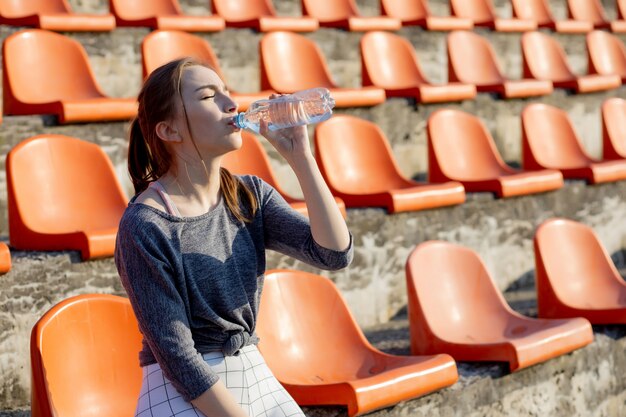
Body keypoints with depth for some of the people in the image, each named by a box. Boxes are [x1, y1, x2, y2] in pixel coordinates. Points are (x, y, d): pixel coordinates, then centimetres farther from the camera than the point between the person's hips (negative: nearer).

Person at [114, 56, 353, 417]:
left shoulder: (250, 196, 2)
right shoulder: (144, 228, -16)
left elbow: (335, 253, -9)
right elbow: (176, 354, -16)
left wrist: (300, 158, -14)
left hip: (256, 377, 6)